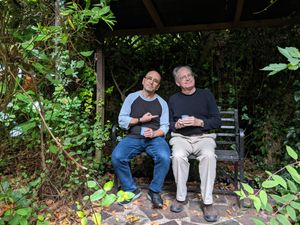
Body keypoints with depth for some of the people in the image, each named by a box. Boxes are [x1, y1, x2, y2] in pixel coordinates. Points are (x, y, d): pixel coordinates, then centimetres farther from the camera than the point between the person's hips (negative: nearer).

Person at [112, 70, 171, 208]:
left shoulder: (162, 103, 11)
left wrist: (154, 134, -16)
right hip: (133, 137, 0)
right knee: (116, 156, -27)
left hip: (155, 138, 0)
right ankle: (131, 190, -5)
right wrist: (141, 120, -7)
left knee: (164, 157, -31)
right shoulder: (132, 97, 9)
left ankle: (154, 191, -6)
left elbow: (164, 127, 4)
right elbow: (121, 121, 3)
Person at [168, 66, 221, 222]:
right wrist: (177, 125, -9)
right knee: (178, 156, -33)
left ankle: (208, 202, -23)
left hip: (203, 137, -1)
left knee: (208, 155, -34)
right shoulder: (173, 99, 12)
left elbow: (217, 121, 2)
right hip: (181, 137, 1)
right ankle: (181, 197, -14)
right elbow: (168, 124, 14)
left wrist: (199, 122, -15)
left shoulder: (206, 95, 6)